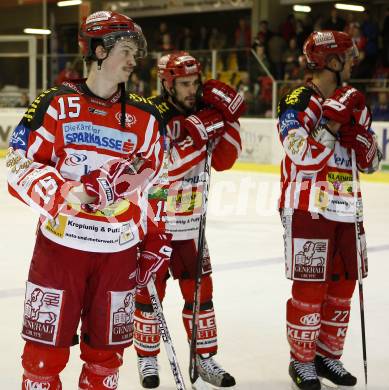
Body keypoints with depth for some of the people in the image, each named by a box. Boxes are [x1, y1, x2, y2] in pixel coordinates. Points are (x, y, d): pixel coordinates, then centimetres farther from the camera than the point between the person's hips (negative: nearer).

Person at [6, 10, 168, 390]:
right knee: (45, 349, 4)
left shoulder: (145, 118, 8)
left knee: (107, 351, 11)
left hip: (119, 250, 3)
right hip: (60, 244, -2)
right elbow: (20, 165, -6)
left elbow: (156, 183, 13)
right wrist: (67, 192, -22)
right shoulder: (56, 104, -2)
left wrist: (155, 243, 10)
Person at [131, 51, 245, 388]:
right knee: (149, 291, 5)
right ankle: (148, 359, 21)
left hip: (189, 223, 5)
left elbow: (222, 161, 0)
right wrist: (196, 134, -32)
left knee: (200, 289, 9)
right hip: (151, 220, -5)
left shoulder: (203, 111, 2)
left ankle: (204, 358, 22)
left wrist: (229, 120, -10)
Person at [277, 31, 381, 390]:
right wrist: (333, 121, -21)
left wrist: (359, 128, -7)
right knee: (310, 288, -4)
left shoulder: (350, 102, 14)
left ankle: (328, 354, 25)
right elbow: (305, 157, -20)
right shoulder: (297, 102, -7)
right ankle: (302, 360, 11)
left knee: (343, 285, 11)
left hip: (345, 211, 7)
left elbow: (371, 163, 10)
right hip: (308, 210, -7)